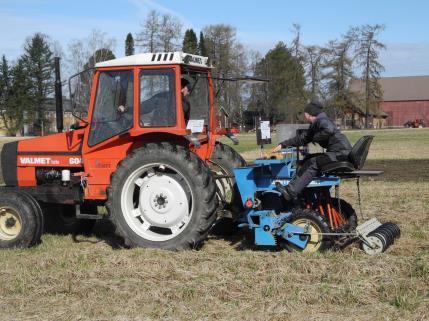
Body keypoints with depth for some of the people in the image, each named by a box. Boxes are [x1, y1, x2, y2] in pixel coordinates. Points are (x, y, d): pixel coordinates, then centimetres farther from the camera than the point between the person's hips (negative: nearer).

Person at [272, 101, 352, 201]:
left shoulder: (321, 120, -10)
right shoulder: (314, 125, 21)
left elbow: (329, 130, -32)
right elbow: (302, 138, 25)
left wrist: (316, 138, -16)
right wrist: (282, 145, 22)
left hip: (341, 152, -10)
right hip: (334, 152, 10)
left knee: (313, 163, -19)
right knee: (308, 160, 6)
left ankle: (292, 192, -23)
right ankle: (290, 188, -2)